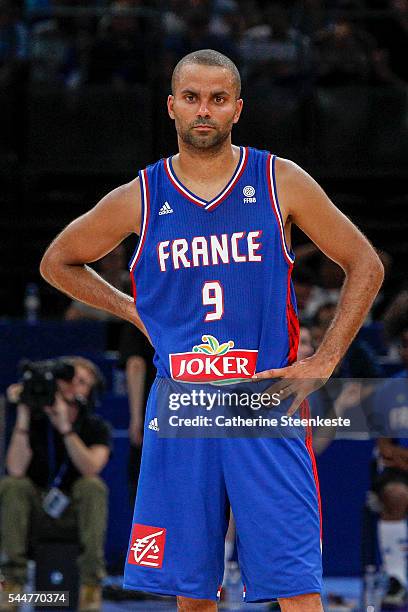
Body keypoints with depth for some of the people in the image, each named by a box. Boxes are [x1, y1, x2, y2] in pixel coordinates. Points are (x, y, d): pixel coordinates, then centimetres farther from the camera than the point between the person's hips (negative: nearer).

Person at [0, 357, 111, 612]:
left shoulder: (97, 428, -2)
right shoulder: (35, 422, -2)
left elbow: (91, 469, -24)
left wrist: (65, 427, -30)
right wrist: (23, 416, -23)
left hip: (78, 515, -1)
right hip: (37, 515, 1)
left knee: (92, 486, -31)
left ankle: (91, 583, -30)